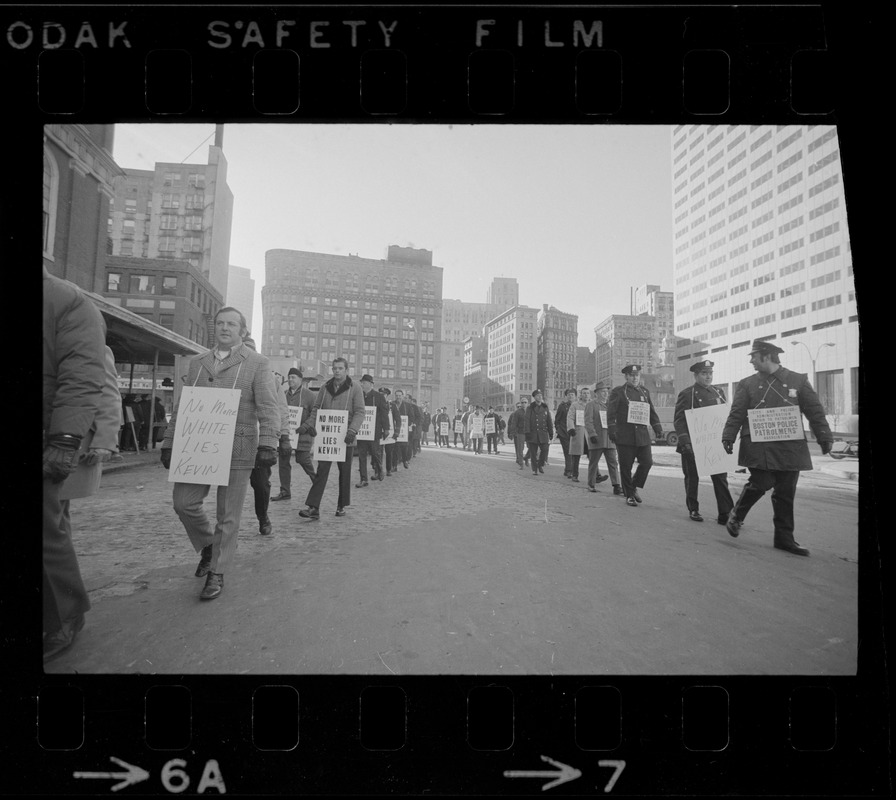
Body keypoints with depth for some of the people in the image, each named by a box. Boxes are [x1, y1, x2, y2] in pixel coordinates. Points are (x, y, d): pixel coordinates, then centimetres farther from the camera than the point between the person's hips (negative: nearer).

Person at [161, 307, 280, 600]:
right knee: (184, 503, 2)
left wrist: (268, 443, -21)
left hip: (237, 449, -4)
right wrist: (169, 443, 11)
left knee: (227, 515, 3)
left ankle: (216, 573, 19)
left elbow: (268, 407, -9)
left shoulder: (257, 363, 1)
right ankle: (207, 546, 30)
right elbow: (183, 406, 16)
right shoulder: (197, 363, 15)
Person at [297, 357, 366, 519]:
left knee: (344, 472, 9)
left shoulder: (355, 388, -2)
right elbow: (316, 409, 13)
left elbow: (359, 412, -8)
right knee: (321, 471, -1)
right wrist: (308, 424, -3)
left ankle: (342, 506, 21)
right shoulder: (325, 388, 10)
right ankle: (313, 507, -2)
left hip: (345, 438, -2)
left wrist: (352, 430, -22)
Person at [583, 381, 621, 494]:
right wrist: (592, 434, -19)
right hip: (596, 440, -5)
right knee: (593, 462, 4)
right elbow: (588, 421, -10)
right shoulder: (591, 404, -1)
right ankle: (591, 485, 16)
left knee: (613, 463, -1)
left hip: (610, 439, 5)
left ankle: (616, 486, -1)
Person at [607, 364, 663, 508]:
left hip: (643, 434, 4)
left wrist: (658, 428, 10)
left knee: (647, 462, -1)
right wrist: (612, 430, -14)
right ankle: (629, 495, 14)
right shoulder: (618, 392, 0)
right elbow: (611, 413, -6)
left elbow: (652, 412, 19)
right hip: (625, 435, -4)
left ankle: (634, 487, 21)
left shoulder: (645, 392, 16)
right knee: (626, 466, 1)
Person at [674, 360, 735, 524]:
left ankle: (725, 514, 3)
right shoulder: (686, 394, -4)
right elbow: (679, 420, -9)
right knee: (692, 478, 6)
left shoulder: (719, 392, 12)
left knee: (721, 477, 0)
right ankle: (693, 510, 20)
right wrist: (685, 441, -18)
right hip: (693, 444, -4)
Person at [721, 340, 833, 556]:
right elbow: (736, 414, 1)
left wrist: (824, 437, -1)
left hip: (790, 447, 2)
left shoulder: (799, 380, 7)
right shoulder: (747, 384, 5)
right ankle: (736, 515, 15)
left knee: (786, 493, 5)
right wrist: (728, 438, -8)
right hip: (758, 447, -2)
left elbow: (815, 411, 6)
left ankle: (784, 538, 17)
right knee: (761, 483, -11)